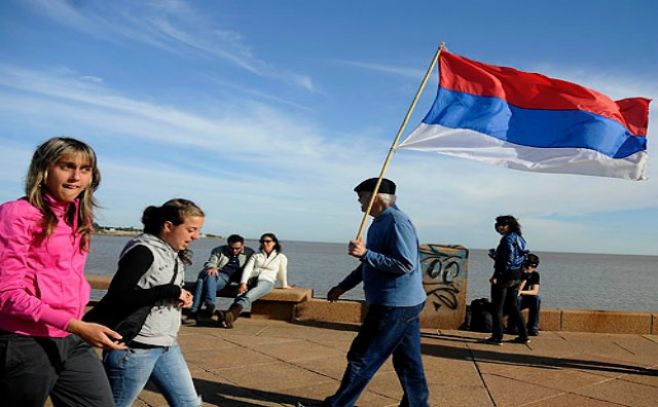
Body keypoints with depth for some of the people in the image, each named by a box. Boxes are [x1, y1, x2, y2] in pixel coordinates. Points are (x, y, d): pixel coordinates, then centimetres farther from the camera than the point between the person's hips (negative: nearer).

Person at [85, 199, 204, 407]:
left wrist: (181, 297, -1)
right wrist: (170, 291, -23)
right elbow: (118, 296, -26)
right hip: (135, 346, -8)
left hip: (166, 345, 9)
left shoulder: (173, 254, 8)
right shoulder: (143, 251, -18)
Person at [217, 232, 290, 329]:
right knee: (240, 296, -34)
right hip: (250, 280, 3)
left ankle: (231, 314, -63)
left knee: (248, 296, -37)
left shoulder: (281, 257, 18)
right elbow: (247, 269, 8)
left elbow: (282, 273, 24)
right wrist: (243, 283, -8)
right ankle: (228, 317, -59)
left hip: (266, 281, -3)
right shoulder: (256, 256, 24)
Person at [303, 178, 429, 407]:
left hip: (394, 306, -10)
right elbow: (371, 264, 24)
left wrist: (365, 254, -25)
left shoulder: (397, 222, -17)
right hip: (404, 303, 10)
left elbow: (406, 265, -25)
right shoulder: (380, 222, 15)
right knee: (407, 361, 14)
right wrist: (343, 286, 23)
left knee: (362, 359, 0)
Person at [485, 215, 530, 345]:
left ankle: (497, 337, 2)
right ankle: (523, 336, 18)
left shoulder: (508, 238, -14)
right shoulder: (519, 239, 13)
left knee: (497, 307, 0)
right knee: (513, 306, 16)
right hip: (516, 276, 9)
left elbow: (507, 259, -21)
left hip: (504, 276, -9)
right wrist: (495, 255, 18)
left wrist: (496, 276, -22)